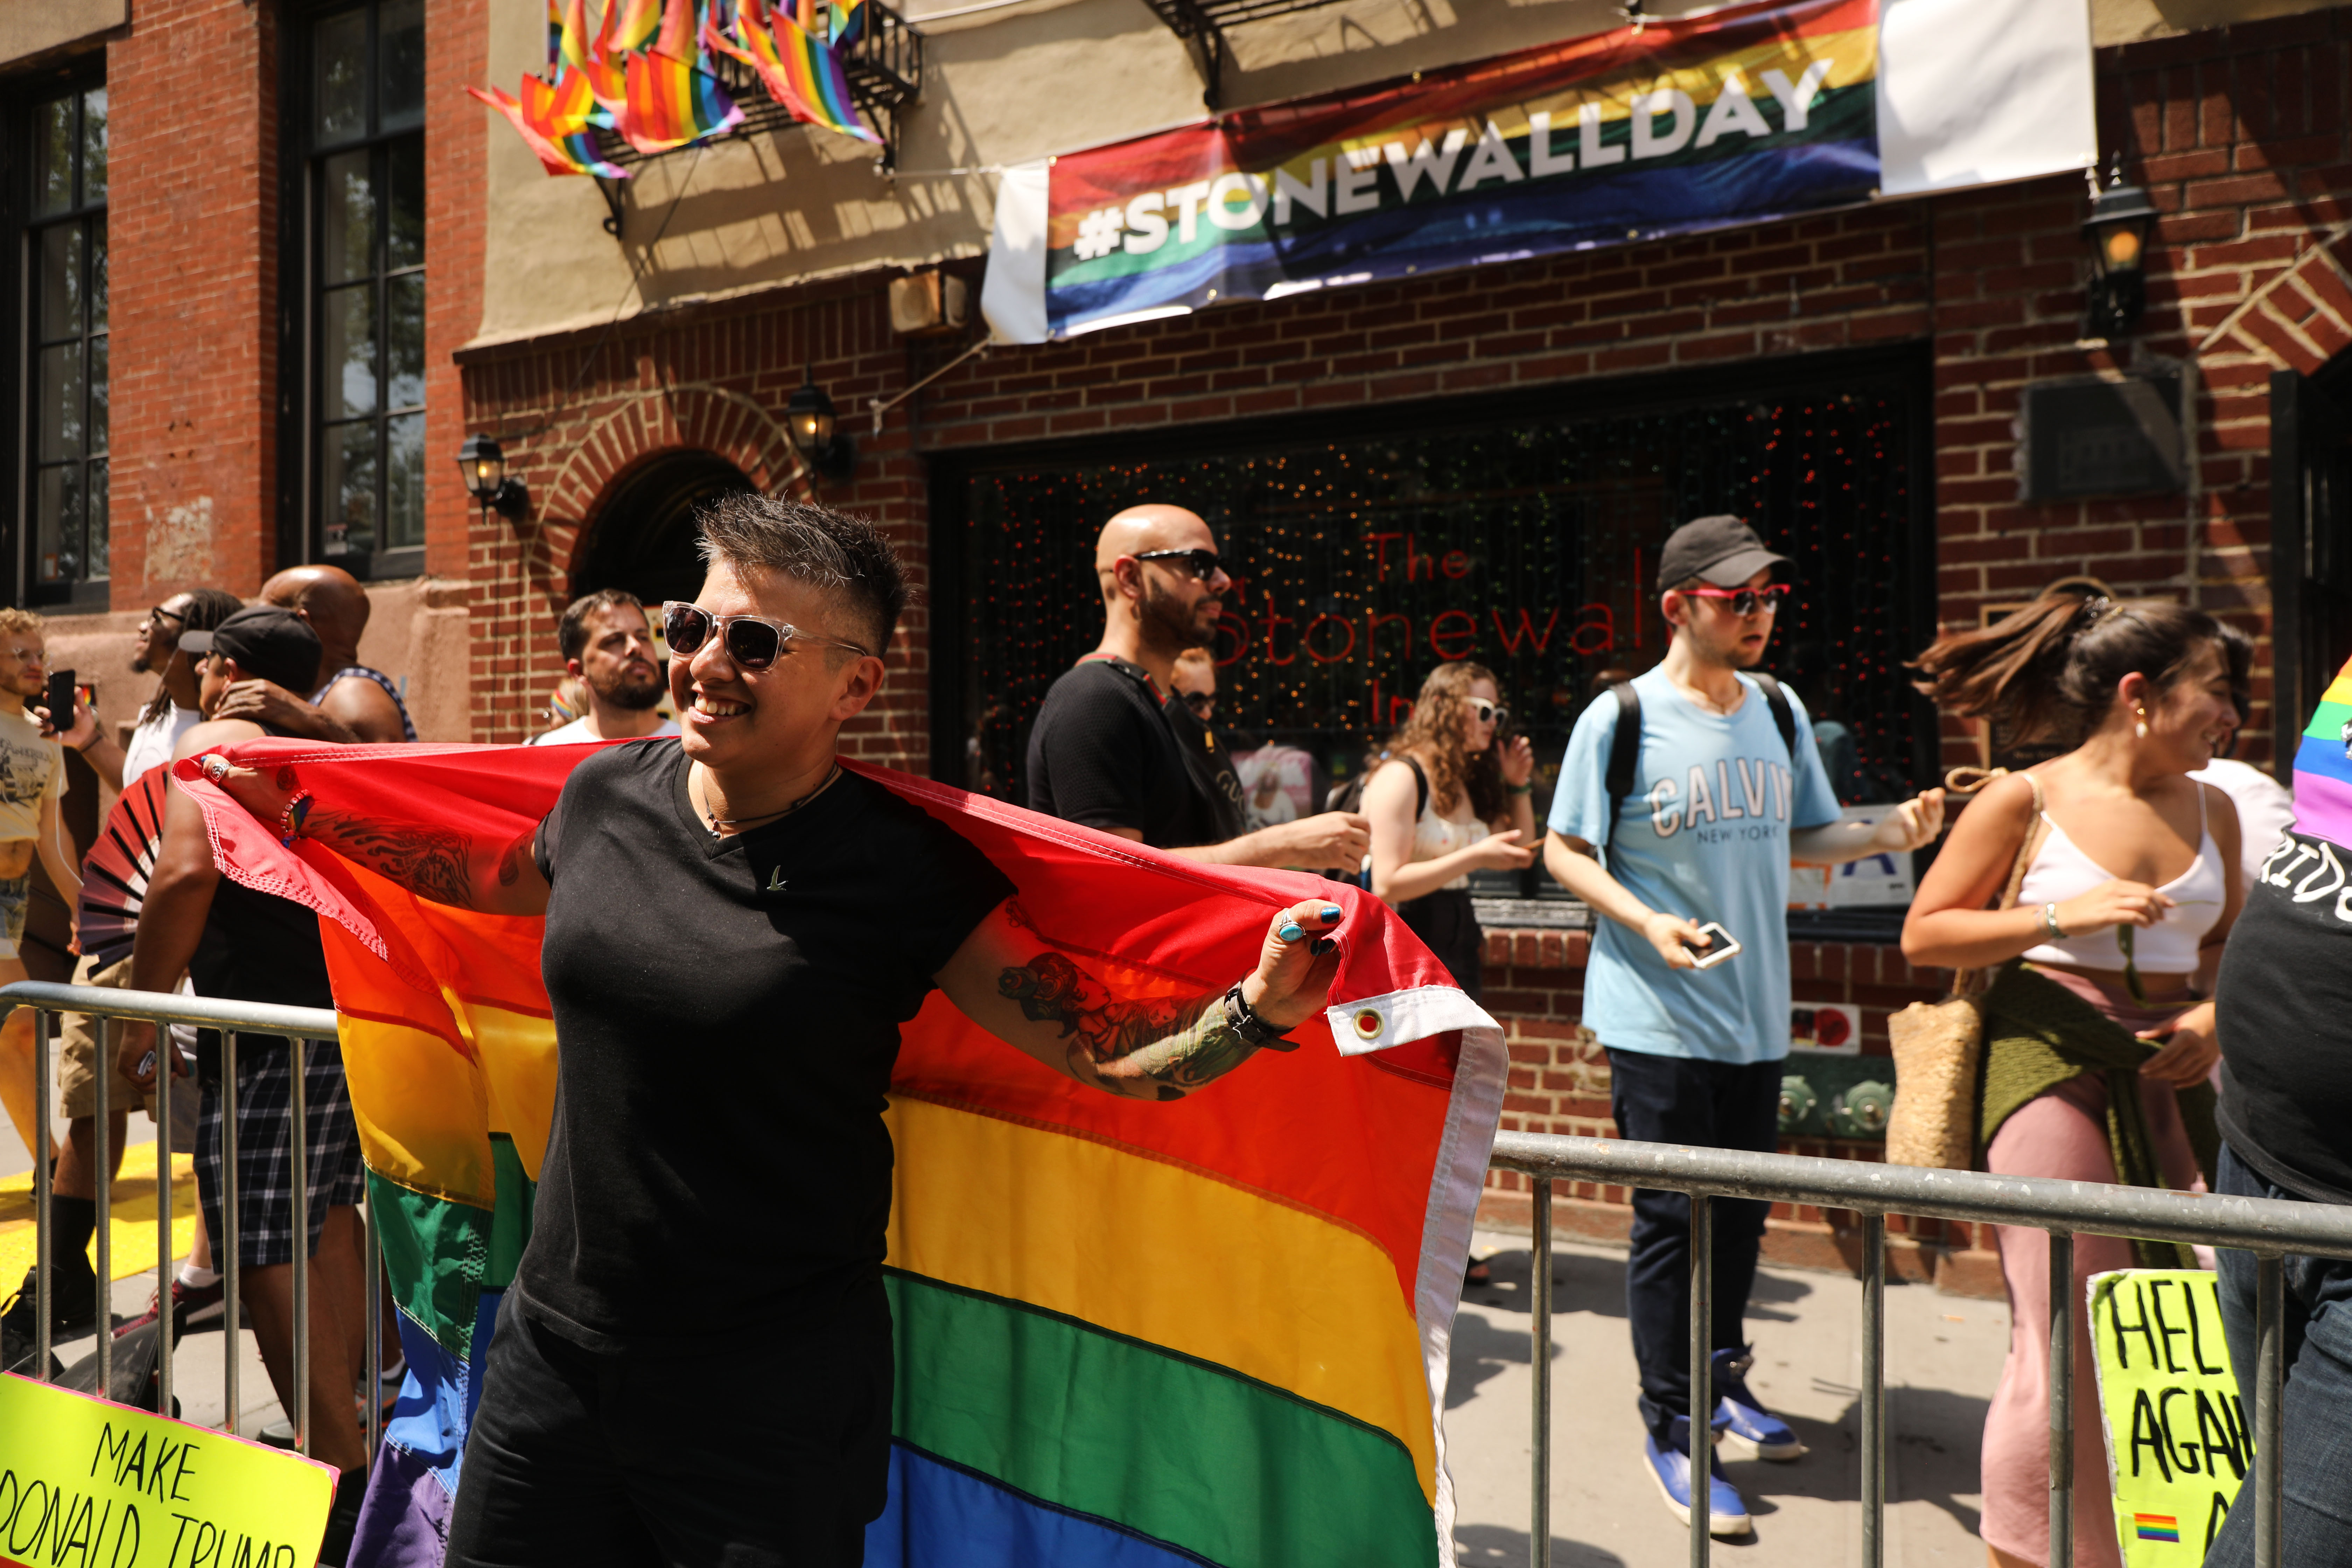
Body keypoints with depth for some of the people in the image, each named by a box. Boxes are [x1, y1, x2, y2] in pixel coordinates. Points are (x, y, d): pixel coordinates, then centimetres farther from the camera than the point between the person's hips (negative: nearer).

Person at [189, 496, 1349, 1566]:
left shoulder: (902, 871, -16)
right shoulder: (606, 796, -2)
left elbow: (1101, 1044, -15)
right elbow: (495, 879, 20)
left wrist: (1259, 1006, -32)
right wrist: (298, 813, 25)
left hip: (774, 1400, -5)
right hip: (553, 1342, 5)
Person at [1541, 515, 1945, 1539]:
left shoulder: (1779, 711, 8)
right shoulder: (1621, 718, -9)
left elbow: (1802, 839, 15)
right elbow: (1565, 852, -5)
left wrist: (1889, 833, -3)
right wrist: (1645, 921, -20)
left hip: (1756, 1013, 6)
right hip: (1657, 1019, -6)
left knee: (1743, 1205, 16)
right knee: (1673, 1220, -2)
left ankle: (1720, 1378, 37)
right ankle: (1671, 1428, 11)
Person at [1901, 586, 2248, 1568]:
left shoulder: (2211, 811, 12)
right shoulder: (2026, 801, -4)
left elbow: (2228, 945, 23)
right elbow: (1923, 935, -4)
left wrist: (2217, 1016, 2)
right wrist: (2064, 914, -14)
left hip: (2168, 1075, 5)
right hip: (2051, 1057, -5)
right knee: (2064, 1340, -4)